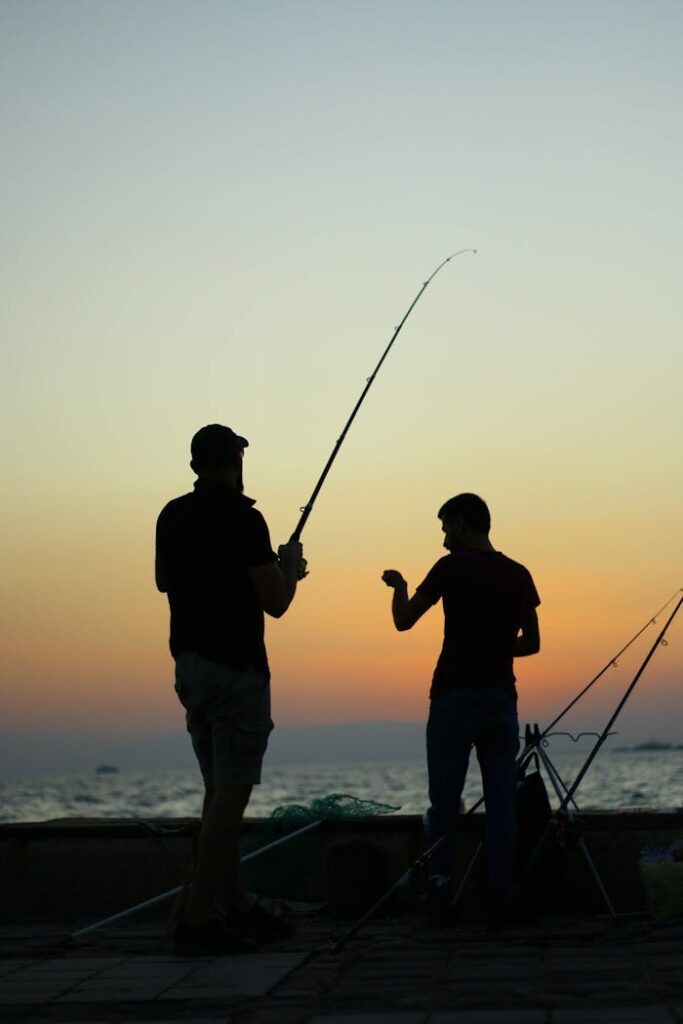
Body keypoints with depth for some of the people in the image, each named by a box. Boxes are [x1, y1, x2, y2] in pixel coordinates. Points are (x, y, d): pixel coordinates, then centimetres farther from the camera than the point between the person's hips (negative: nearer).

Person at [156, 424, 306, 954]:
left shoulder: (172, 516, 9)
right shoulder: (242, 517, -13)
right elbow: (274, 603, -14)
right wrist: (289, 567, 7)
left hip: (189, 665, 8)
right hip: (234, 667, -8)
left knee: (221, 788, 14)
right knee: (231, 791, -7)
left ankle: (237, 907, 20)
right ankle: (199, 917, -11)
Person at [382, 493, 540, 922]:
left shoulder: (453, 567, -4)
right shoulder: (519, 574, 9)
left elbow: (404, 621, -2)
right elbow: (531, 643, 14)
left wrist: (399, 586, 17)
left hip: (454, 696, -3)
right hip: (501, 697, 4)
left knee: (444, 805, 2)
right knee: (502, 804, 5)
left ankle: (442, 899, 2)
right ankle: (500, 899, 3)